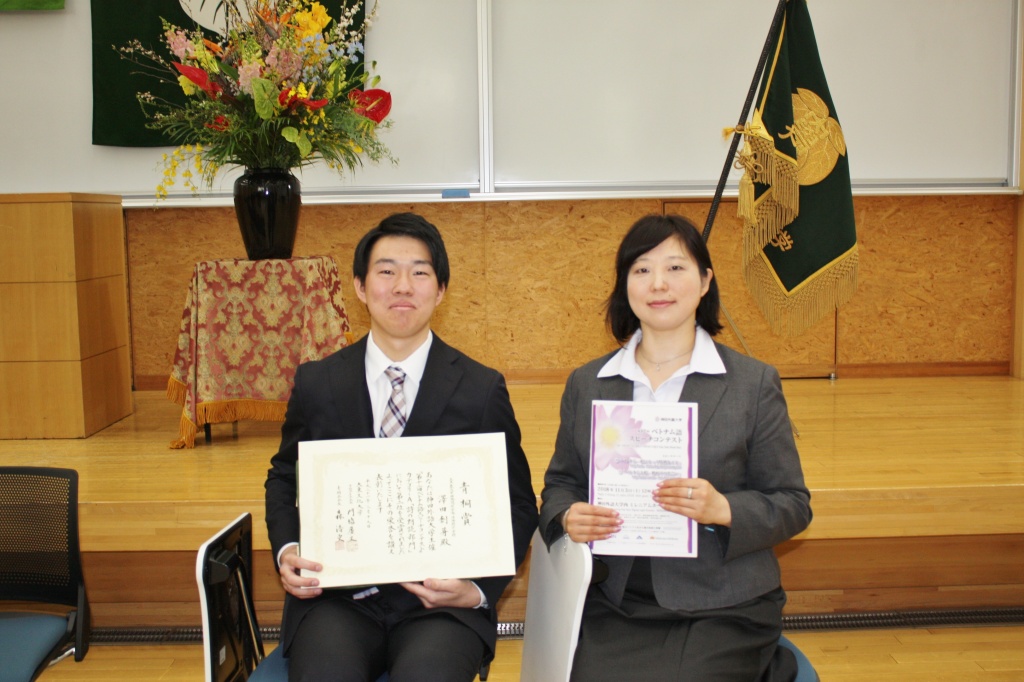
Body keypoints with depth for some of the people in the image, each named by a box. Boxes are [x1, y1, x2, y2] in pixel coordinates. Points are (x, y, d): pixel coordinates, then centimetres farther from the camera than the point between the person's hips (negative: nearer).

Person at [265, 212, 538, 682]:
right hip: (336, 597, 1)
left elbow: (517, 505, 6)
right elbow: (284, 479, 19)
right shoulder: (316, 383, 6)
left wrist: (478, 587, -10)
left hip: (441, 601, -1)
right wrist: (286, 551, -1)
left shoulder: (483, 390, 1)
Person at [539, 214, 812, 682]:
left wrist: (722, 510, -18)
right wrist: (567, 516, -8)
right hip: (615, 605, 3)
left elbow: (793, 505, 2)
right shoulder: (586, 384, 9)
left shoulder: (755, 384, 2)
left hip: (724, 608, -2)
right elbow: (561, 482, 16)